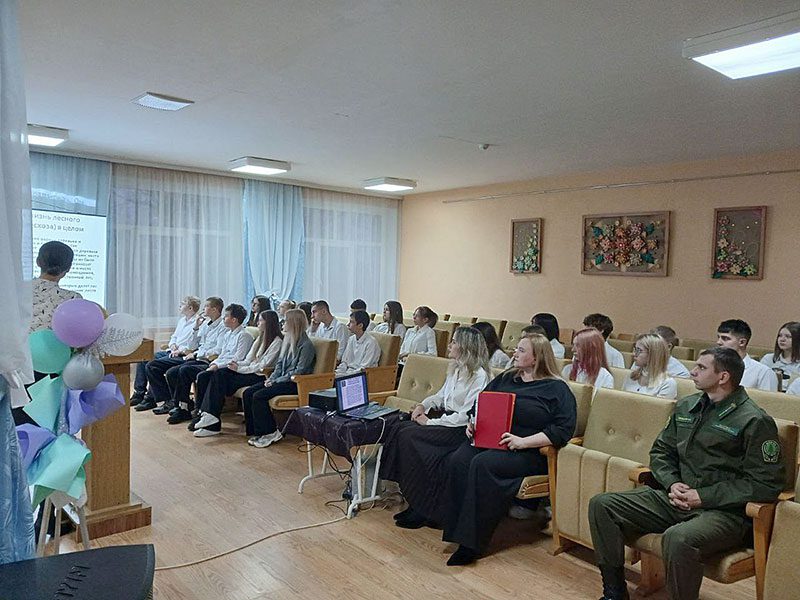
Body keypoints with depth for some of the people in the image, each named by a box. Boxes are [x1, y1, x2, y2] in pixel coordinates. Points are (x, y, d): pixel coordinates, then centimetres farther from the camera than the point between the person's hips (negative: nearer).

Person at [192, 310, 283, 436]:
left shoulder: (277, 341, -7)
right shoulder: (260, 338, 21)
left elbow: (263, 366, -14)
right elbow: (248, 360, 18)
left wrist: (239, 369, -14)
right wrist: (237, 364, -3)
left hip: (260, 376, -8)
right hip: (250, 372, 8)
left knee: (220, 379, -21)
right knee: (218, 374, -15)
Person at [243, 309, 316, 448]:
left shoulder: (306, 345, -13)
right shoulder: (287, 341, 14)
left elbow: (300, 371, -17)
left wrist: (276, 381, -16)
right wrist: (271, 378, 0)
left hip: (295, 384, -9)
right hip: (281, 379, 9)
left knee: (259, 396, -23)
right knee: (247, 393, -7)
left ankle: (270, 433, -8)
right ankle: (255, 431, -3)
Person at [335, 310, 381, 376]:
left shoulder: (371, 342, -13)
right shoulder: (351, 339, 11)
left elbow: (363, 369, -15)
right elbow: (344, 362, 15)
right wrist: (336, 372, -4)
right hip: (348, 372, 7)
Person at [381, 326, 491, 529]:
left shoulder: (479, 375, -15)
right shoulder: (455, 369, 13)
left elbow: (467, 415, -20)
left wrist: (431, 422, -17)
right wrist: (423, 405, 5)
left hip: (460, 429, -9)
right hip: (444, 417, 9)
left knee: (409, 436, -24)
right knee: (397, 428, -13)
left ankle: (421, 508, -11)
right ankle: (412, 501, -9)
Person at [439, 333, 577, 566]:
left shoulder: (557, 389, 2)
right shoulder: (505, 379, 22)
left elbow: (563, 430, -10)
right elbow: (481, 405, 29)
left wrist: (523, 441, -18)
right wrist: (473, 423, 7)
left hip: (529, 452, -6)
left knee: (483, 464, -33)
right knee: (458, 460, -25)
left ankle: (472, 542, -24)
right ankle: (456, 530, -21)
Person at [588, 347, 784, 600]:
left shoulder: (755, 421, -9)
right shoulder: (686, 406, 11)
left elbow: (766, 484, -12)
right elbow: (661, 451, 20)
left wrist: (704, 497, -14)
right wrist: (672, 484, -1)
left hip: (724, 511, -7)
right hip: (676, 500, 7)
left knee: (678, 538, -39)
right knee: (602, 505, -5)